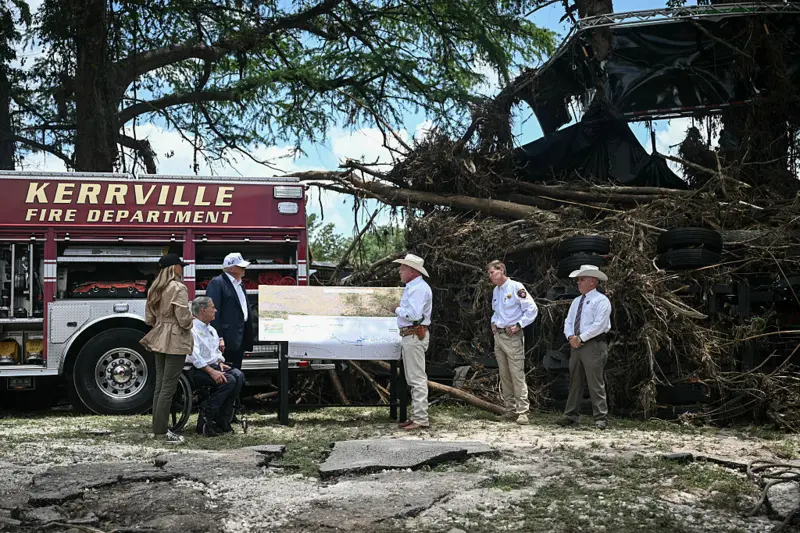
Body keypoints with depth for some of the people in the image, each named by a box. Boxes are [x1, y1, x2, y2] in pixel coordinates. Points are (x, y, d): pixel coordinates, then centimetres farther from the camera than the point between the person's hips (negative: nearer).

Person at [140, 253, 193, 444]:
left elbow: (149, 319, 14)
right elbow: (184, 320, -17)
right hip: (175, 342, -8)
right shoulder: (178, 288, -14)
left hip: (159, 340, 8)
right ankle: (161, 431, -2)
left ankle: (157, 428, 18)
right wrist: (190, 320, 4)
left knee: (160, 385, 13)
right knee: (168, 387, -5)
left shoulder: (154, 289, 11)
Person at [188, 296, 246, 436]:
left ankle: (222, 420, -14)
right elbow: (194, 356, -19)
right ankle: (205, 419, -19)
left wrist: (220, 362, 4)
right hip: (197, 370, -9)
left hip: (213, 366, 9)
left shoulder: (211, 330, 20)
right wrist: (211, 371, -26)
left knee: (238, 375, -16)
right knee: (228, 380, -27)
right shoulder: (192, 329, -10)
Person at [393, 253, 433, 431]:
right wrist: (400, 310, 8)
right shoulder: (412, 287, 18)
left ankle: (421, 419, -7)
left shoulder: (418, 288, -16)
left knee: (417, 378, -9)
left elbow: (413, 314, -27)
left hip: (414, 336, -11)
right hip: (410, 336, 11)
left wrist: (398, 310, -12)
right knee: (413, 379, 14)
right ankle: (416, 416, 20)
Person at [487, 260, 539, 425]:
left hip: (512, 336, -8)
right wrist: (494, 323, 14)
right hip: (498, 336, 9)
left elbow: (532, 309, -13)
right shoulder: (495, 291, 16)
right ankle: (510, 410, 17)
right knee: (504, 376, 10)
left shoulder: (516, 287, -10)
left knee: (517, 375, -10)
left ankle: (522, 412, -9)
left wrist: (518, 325, -16)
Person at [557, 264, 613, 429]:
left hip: (593, 345, -8)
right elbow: (568, 322, 16)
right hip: (576, 345, 8)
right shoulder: (576, 301, 18)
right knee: (575, 382, 9)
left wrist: (581, 338, -16)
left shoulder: (601, 301, -6)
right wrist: (570, 337, -4)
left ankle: (601, 418, -4)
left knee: (595, 383, -7)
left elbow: (598, 325, -16)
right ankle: (572, 415, 14)